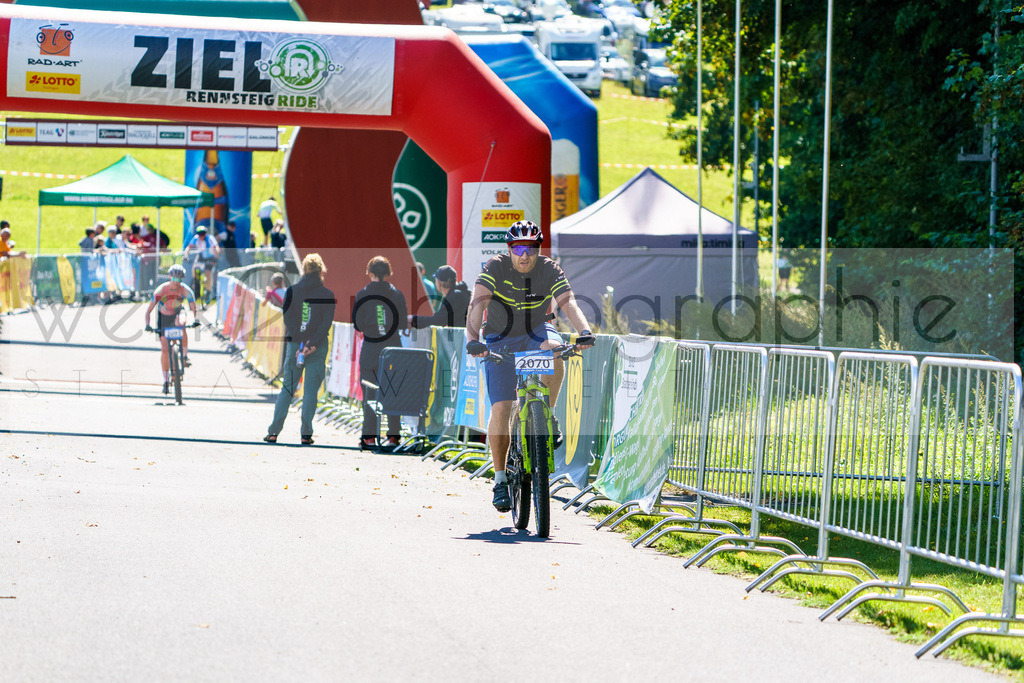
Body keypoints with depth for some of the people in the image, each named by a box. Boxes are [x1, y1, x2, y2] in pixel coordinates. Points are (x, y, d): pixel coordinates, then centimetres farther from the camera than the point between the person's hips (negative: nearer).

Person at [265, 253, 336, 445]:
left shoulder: (292, 291, 2)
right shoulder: (328, 295, -2)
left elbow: (288, 318, -5)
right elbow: (326, 323, -11)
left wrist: (300, 343, -10)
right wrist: (311, 344, -15)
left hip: (295, 343, 1)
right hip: (318, 348, -1)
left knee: (287, 389, 8)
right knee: (311, 391, 3)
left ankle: (273, 432, 1)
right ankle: (306, 434, -1)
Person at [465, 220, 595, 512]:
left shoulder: (550, 270, -14)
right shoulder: (495, 268, -18)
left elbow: (569, 303, -26)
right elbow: (478, 304, -30)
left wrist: (584, 331, -46)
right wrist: (472, 339, -47)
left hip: (536, 333, 1)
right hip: (501, 340, -1)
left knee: (553, 350, -36)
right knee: (500, 409, -12)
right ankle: (500, 478, 0)